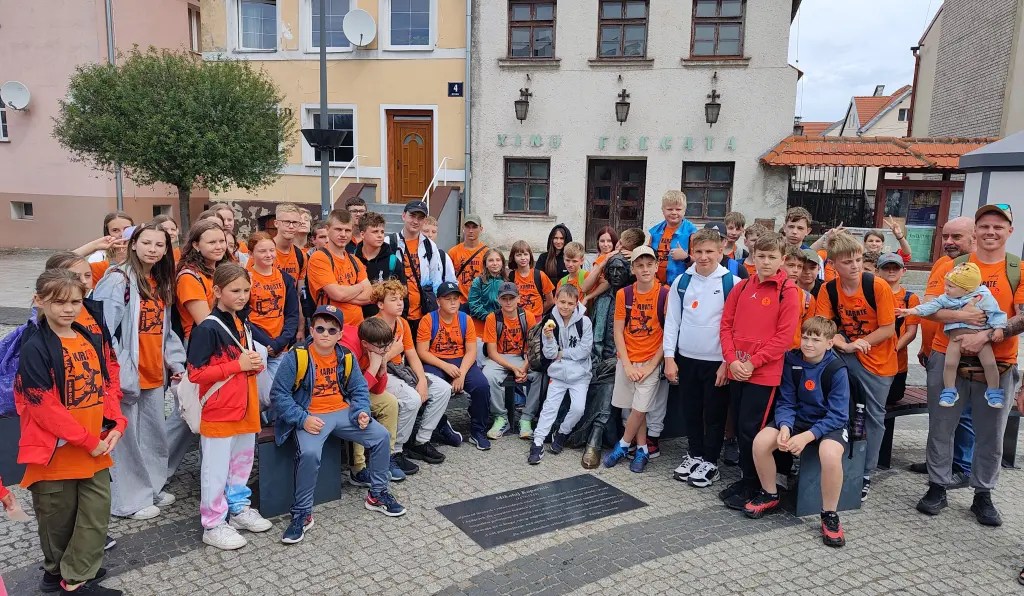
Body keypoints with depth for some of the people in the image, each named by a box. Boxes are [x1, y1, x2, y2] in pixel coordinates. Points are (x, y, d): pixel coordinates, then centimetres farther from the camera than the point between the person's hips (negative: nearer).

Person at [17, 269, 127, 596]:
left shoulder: (93, 340, 5)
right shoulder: (35, 347, -15)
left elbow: (110, 386, 9)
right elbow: (43, 407, -19)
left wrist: (116, 425, -5)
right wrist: (87, 441, -17)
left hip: (96, 448, 5)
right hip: (55, 449, -5)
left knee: (97, 512, 8)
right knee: (58, 517, 12)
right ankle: (57, 569, 35)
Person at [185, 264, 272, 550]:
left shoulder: (243, 325, 10)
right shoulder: (207, 328, -16)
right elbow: (195, 373, -19)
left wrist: (256, 364, -1)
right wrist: (237, 365, -22)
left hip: (245, 409, 8)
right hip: (218, 413, -8)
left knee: (242, 462, 19)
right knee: (216, 470, 3)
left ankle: (239, 509, 35)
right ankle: (214, 525, 16)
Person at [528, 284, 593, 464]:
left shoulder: (584, 322, -7)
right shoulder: (550, 322, -2)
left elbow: (585, 350, -11)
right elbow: (549, 355, -4)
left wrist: (562, 353, -8)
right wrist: (549, 337, -21)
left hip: (579, 374, -1)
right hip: (557, 373, 1)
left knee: (578, 408, -14)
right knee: (550, 407, -8)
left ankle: (562, 433, 11)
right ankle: (538, 443, -4)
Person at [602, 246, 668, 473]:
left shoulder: (665, 294, -7)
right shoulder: (623, 294, 1)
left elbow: (668, 335, -6)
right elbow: (618, 332, 2)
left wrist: (651, 366, -10)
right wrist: (627, 365, -6)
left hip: (651, 362, -2)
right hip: (626, 362, 3)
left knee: (639, 409, -6)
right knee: (636, 408, 7)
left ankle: (622, 446, 16)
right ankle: (641, 450, 23)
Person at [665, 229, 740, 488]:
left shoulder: (732, 283, -7)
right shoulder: (681, 282, 4)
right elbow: (672, 321, 5)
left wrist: (728, 361, -11)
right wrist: (669, 357, 1)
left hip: (717, 361, -3)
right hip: (686, 359, 4)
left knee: (714, 414, 6)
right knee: (691, 411, 14)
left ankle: (710, 463, 19)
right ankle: (695, 455, 29)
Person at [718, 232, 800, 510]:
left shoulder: (788, 292, -7)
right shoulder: (741, 288, 8)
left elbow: (784, 336, -12)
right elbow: (726, 324, 8)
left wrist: (753, 362, -14)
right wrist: (732, 360, -5)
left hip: (764, 373, -5)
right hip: (736, 370, 5)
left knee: (750, 430, -3)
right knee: (740, 428, 13)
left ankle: (751, 486, 14)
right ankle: (746, 477, 28)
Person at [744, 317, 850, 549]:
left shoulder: (837, 370, -17)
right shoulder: (792, 362, -6)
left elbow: (837, 415, -19)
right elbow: (786, 402, -4)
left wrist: (807, 436, -30)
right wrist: (785, 427, -25)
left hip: (830, 424, -4)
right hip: (799, 418, 4)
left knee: (830, 454, -37)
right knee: (761, 441, -20)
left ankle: (830, 516, -13)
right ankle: (769, 495, 6)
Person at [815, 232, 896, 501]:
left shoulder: (878, 286, -19)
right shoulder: (828, 289, -10)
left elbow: (888, 330, -16)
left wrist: (858, 344, -19)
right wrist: (845, 346, -27)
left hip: (878, 360, -2)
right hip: (848, 354, 3)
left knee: (874, 416, 4)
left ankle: (866, 474, 22)